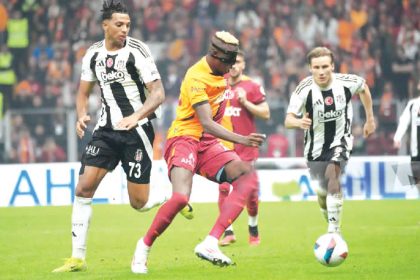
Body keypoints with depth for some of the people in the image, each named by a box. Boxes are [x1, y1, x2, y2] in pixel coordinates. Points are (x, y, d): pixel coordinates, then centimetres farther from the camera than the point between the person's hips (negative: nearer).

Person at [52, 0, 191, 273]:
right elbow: (84, 92, 16)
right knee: (84, 188, -9)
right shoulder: (93, 54, 4)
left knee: (139, 202, -3)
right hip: (106, 130, 4)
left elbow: (158, 93, -14)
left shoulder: (137, 51, -11)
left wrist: (136, 117, -30)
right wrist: (82, 116, -5)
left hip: (137, 130, -4)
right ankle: (78, 258, -4)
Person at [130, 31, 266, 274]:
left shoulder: (219, 71, 7)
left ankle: (210, 244, -24)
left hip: (208, 144, 8)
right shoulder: (197, 78, -20)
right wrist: (240, 139, -39)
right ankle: (144, 247, -4)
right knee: (180, 197, -29)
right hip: (184, 140, -8)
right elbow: (206, 123, -29)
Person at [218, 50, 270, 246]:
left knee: (250, 190, -2)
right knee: (223, 189, -5)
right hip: (223, 147, 2)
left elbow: (266, 113, -3)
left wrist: (245, 102, -14)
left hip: (246, 148, -2)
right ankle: (228, 232, 2)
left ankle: (253, 230, 20)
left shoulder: (252, 86, 0)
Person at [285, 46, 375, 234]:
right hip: (316, 146, 1)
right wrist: (299, 122, -51)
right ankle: (331, 223, 39)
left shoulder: (347, 82, -17)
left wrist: (370, 118, 13)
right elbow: (288, 121, -27)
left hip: (340, 141, -1)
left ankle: (334, 231, -26)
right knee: (323, 193, 8)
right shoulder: (304, 89, -23)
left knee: (332, 176, -26)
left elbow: (364, 88, 8)